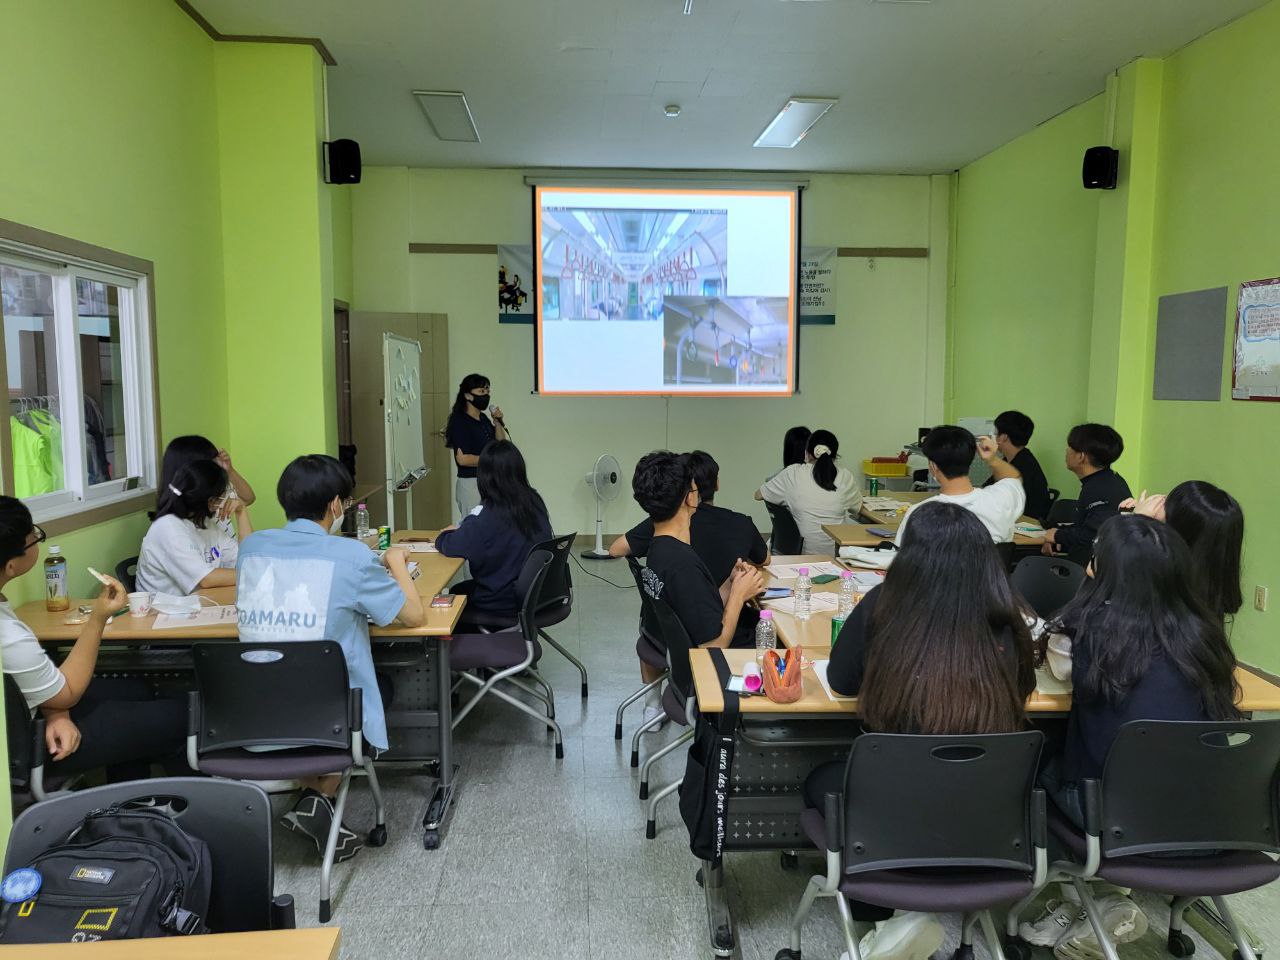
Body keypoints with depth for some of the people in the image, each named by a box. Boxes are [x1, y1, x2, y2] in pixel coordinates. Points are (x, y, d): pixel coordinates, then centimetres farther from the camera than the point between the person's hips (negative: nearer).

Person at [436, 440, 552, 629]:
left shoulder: (486, 515, -24)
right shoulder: (535, 502, -3)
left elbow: (452, 548, -21)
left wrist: (445, 534, 3)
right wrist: (462, 529, 11)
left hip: (504, 606, -7)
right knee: (460, 590, 26)